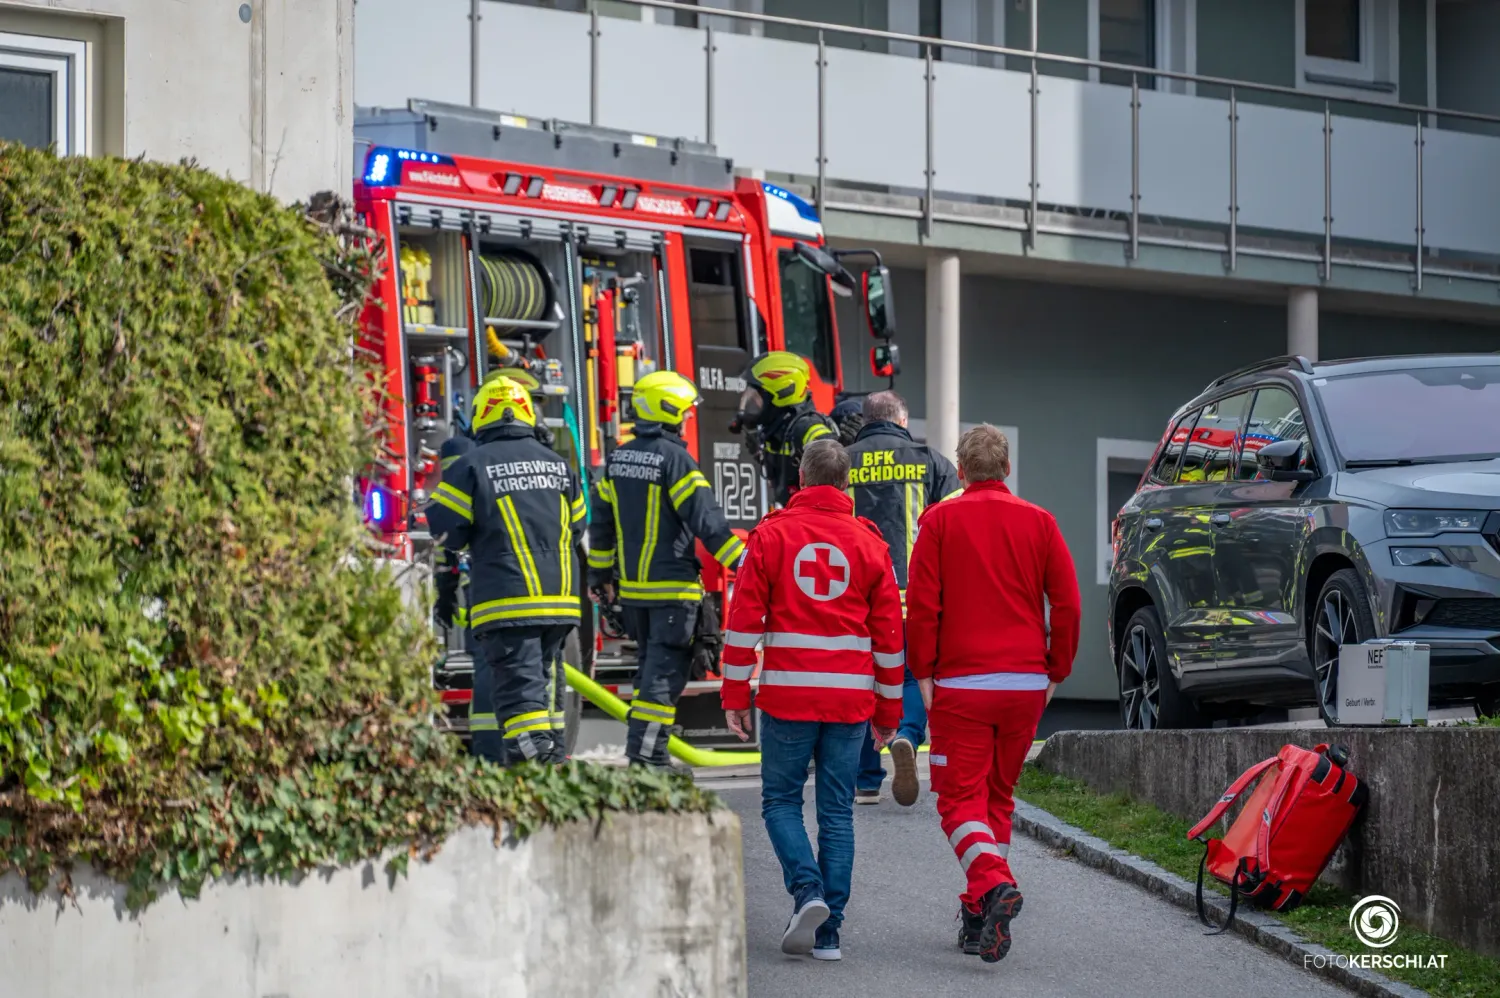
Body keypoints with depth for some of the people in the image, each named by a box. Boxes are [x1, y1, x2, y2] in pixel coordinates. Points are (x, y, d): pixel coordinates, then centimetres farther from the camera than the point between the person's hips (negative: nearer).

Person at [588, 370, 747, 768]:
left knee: (651, 666, 16)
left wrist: (601, 575, 24)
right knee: (665, 673, -5)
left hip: (633, 586, 8)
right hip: (672, 586, -8)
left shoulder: (620, 458, 10)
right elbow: (706, 519, -18)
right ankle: (643, 755, -10)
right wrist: (744, 563, -15)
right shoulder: (675, 458, -14)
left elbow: (602, 521, 16)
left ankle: (653, 757, 16)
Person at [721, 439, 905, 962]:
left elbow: (744, 620, -2)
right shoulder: (868, 543, 5)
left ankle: (807, 890, -13)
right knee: (837, 812, 7)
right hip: (850, 698, 2)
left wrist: (735, 695, 4)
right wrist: (888, 710, 16)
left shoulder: (771, 535, 0)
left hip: (787, 695, -2)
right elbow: (889, 633, 8)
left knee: (780, 800, 11)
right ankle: (828, 931, 5)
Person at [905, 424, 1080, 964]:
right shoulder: (1039, 522, 5)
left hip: (960, 683, -3)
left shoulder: (941, 520, -1)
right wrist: (1056, 672, 12)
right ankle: (979, 918, 17)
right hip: (1026, 683, 3)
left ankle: (994, 884, -27)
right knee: (998, 796, 15)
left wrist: (923, 673, 2)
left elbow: (922, 604, -5)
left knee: (960, 798, -1)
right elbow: (1067, 604, 3)